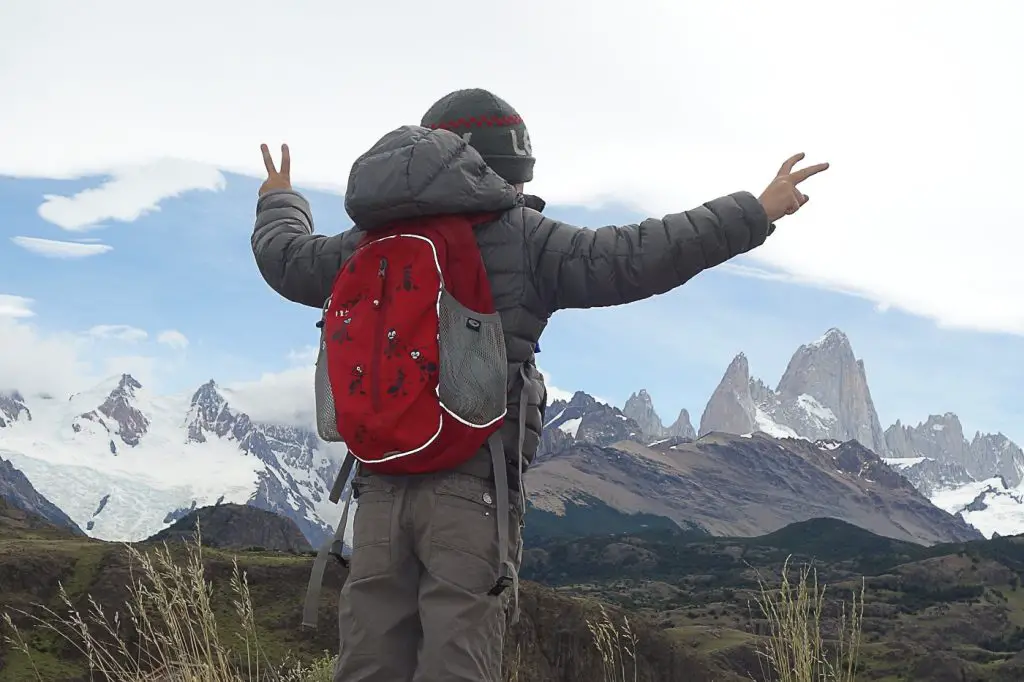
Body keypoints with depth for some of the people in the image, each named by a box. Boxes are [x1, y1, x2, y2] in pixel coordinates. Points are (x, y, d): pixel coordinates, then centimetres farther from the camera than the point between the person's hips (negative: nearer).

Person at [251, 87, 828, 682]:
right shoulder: (520, 236, -1)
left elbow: (285, 259, 29)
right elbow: (635, 259, -8)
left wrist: (280, 202, 52)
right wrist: (758, 213, -1)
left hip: (381, 487, 5)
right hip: (474, 487, -5)